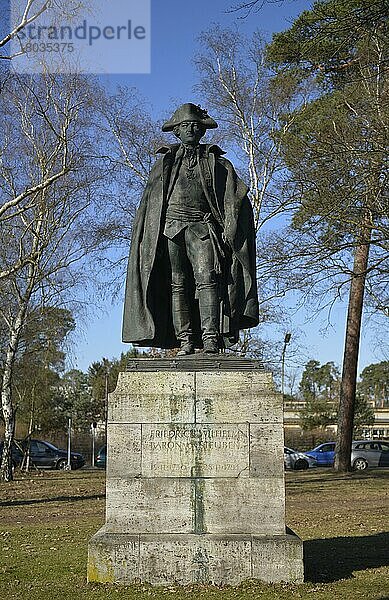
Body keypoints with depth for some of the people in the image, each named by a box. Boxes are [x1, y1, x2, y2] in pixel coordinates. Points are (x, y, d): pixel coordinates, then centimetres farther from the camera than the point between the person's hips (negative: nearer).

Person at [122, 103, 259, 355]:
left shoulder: (216, 163, 18)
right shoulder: (166, 162, 21)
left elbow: (236, 199, 10)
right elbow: (150, 201, 19)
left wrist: (230, 229, -5)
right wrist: (151, 237, 8)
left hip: (202, 227, -1)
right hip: (171, 227, 2)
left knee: (207, 278, -18)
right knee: (177, 284, -5)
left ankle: (211, 337, -22)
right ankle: (185, 340, -6)